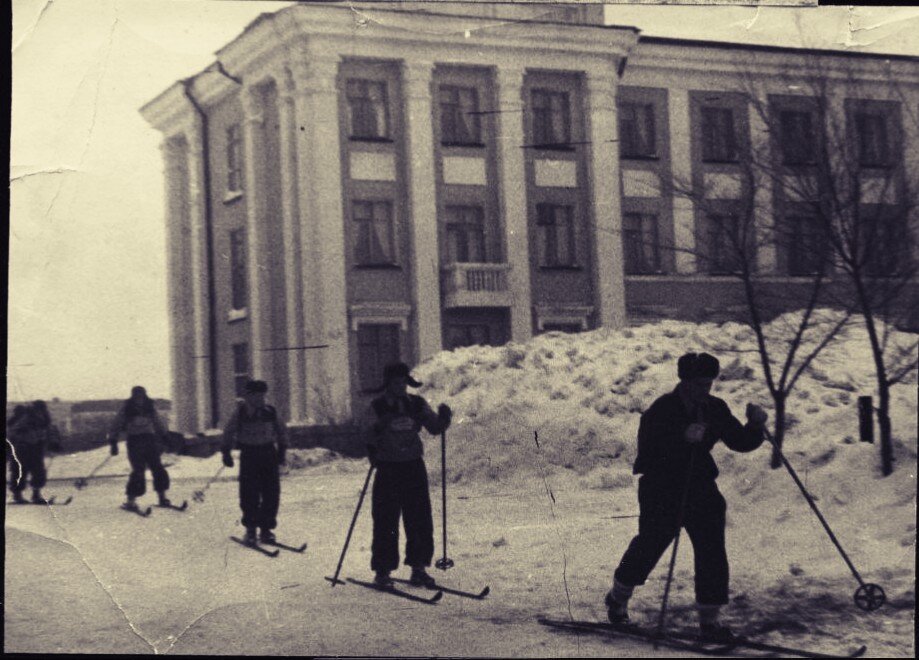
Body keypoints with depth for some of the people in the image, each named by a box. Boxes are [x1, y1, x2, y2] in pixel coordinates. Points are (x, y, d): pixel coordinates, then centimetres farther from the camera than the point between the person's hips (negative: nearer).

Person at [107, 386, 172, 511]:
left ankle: (162, 497, 8)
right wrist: (113, 442, -5)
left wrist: (164, 438, 21)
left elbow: (158, 423, 21)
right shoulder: (126, 408, -2)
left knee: (157, 468, -2)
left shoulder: (150, 407, 8)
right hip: (134, 440, -4)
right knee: (138, 470, -13)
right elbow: (116, 426, 1)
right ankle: (130, 500, -7)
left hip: (150, 439, 4)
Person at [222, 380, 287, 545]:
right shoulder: (240, 412, -1)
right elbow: (229, 432, 7)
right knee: (249, 494, -4)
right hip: (249, 455, -2)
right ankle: (250, 529, 9)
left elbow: (281, 430, 17)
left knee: (271, 494, 0)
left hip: (269, 454, 2)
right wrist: (226, 452, 1)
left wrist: (282, 450, 12)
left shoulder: (270, 412, 5)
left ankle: (266, 529, 10)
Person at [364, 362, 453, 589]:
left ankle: (418, 568, 15)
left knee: (420, 520, 5)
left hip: (414, 467, 3)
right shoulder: (378, 407, -4)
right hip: (388, 470, -3)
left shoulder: (417, 404, 5)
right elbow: (369, 438, -8)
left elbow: (435, 427, 3)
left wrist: (444, 418, -16)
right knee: (386, 522, -2)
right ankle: (382, 571, 6)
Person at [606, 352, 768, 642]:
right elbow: (648, 448, -29)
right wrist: (683, 437, -42)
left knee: (712, 550, -6)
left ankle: (709, 619, 3)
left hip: (701, 489, 4)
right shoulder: (661, 409, -17)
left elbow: (740, 442, 0)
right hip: (661, 491, -4)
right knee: (650, 545, 11)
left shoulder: (715, 408, -1)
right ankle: (618, 597, 37)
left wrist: (755, 426, -21)